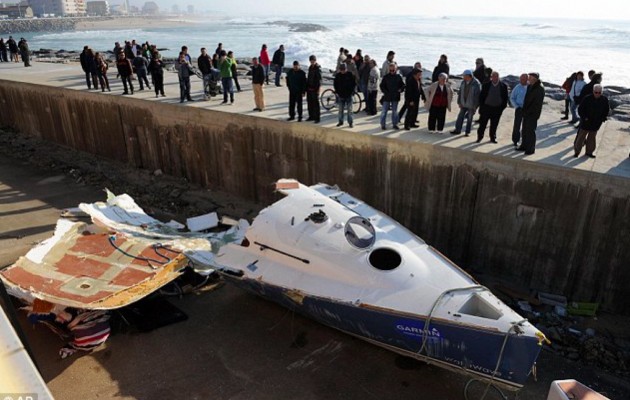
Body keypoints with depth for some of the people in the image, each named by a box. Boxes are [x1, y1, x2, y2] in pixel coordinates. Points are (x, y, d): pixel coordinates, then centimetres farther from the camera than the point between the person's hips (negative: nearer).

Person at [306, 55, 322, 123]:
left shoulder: (318, 68, -11)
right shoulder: (310, 67, 12)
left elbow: (319, 79, -14)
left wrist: (318, 89, -18)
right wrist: (307, 87, 17)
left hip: (315, 89, -8)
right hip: (309, 88, 8)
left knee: (315, 103, -5)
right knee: (309, 103, 11)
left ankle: (317, 118, -1)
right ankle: (311, 116, 21)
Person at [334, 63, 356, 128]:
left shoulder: (350, 75, -6)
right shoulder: (338, 75, 1)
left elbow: (354, 84, 1)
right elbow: (335, 84, 11)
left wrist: (352, 91, -7)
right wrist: (336, 92, 2)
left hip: (349, 95, -3)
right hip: (341, 95, 3)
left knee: (349, 110, 1)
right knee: (340, 110, 10)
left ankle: (350, 122, 7)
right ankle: (340, 121, 21)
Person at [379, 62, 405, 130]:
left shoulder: (398, 77, 3)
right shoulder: (386, 77, -2)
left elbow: (403, 85, 10)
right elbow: (382, 86, 1)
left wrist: (400, 89, -10)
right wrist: (385, 92, -12)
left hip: (395, 97, 2)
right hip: (387, 97, -2)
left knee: (395, 111, 10)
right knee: (384, 111, 1)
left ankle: (395, 124, 19)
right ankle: (382, 124, 9)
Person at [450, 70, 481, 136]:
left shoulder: (476, 84, -16)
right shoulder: (463, 82, 1)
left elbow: (478, 95, -14)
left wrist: (475, 106, -14)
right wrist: (459, 102, 5)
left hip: (471, 105, -5)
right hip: (463, 104, 5)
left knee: (469, 118, 6)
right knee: (460, 116, 7)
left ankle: (467, 131, 18)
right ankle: (457, 130, 16)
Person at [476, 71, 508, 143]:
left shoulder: (503, 86, 1)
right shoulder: (486, 85, 0)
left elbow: (505, 97, 5)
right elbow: (481, 96, 3)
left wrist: (503, 107, -1)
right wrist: (481, 106, -3)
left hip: (497, 108, 1)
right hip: (487, 107, -1)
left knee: (494, 125, 8)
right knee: (482, 123, 1)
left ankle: (492, 137, 21)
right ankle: (479, 137, 13)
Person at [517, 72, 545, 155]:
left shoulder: (540, 88, -13)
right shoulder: (530, 86, 13)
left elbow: (537, 103, -19)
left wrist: (528, 111, -20)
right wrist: (524, 110, 11)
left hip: (533, 114, -9)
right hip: (526, 113, 9)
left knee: (530, 131, -5)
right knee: (525, 130, 14)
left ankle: (531, 149, 2)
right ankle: (524, 146, 24)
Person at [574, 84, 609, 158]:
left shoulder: (604, 99, -6)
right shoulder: (587, 99, -16)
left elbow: (607, 110, 9)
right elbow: (580, 109, -10)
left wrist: (603, 118, -1)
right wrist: (584, 117, -18)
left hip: (596, 123, 3)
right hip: (586, 122, -3)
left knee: (592, 137, 13)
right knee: (581, 136, 5)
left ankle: (589, 152, 24)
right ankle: (577, 151, 16)